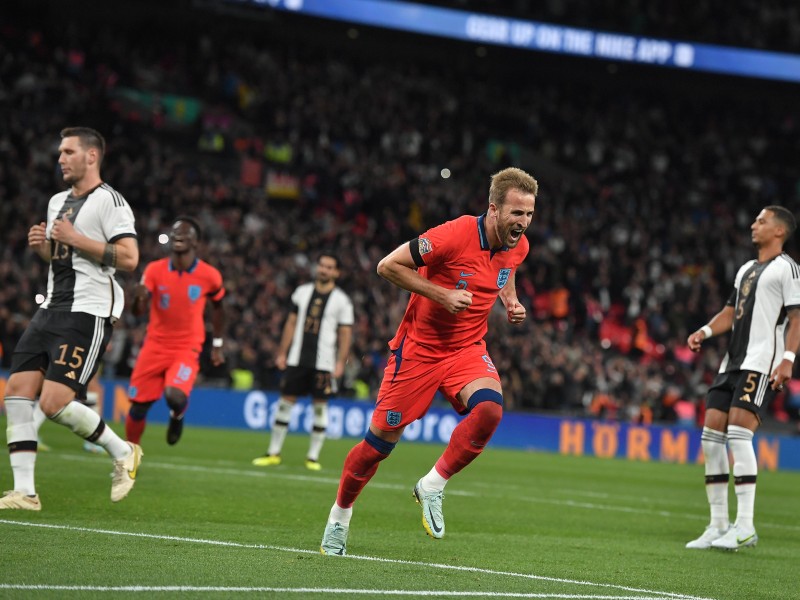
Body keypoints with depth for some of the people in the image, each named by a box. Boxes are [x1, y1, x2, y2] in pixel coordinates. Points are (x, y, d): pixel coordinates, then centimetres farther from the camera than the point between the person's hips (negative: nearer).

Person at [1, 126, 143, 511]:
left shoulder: (109, 201, -9)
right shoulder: (57, 201, 18)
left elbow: (129, 258, -19)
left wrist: (76, 239, -18)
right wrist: (41, 245, 8)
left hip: (88, 313, -9)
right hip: (52, 308, 9)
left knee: (55, 403, -16)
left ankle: (122, 452, 7)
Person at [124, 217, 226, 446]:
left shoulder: (209, 276, -6)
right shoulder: (155, 270, -5)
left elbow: (217, 308, 13)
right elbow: (137, 312, -10)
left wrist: (217, 345, 15)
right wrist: (139, 298, -33)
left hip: (187, 350, -2)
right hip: (155, 347, 2)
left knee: (175, 396, -27)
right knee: (138, 407, 2)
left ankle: (177, 415, 11)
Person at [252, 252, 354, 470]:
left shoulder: (341, 300, 0)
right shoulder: (302, 292, 9)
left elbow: (345, 334, 0)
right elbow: (291, 323, 13)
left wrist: (341, 363, -9)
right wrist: (282, 353, 8)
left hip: (323, 362, -3)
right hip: (297, 359, 3)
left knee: (320, 405, -1)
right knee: (285, 401, 2)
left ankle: (313, 456, 6)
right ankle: (273, 453, 9)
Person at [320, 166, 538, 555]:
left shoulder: (518, 246, -4)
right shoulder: (455, 235, -24)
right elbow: (388, 265, -18)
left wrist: (511, 302, 2)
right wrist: (441, 294, -24)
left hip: (468, 348, 4)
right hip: (420, 346, -4)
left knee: (489, 408, -27)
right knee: (381, 439, 1)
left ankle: (432, 487, -8)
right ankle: (339, 518, 24)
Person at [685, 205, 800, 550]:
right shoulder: (746, 269, 23)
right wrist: (706, 331, 7)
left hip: (761, 363, -9)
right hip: (733, 363, 9)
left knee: (738, 433, -20)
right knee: (711, 435, 3)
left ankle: (745, 526, -18)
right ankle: (718, 525, 8)